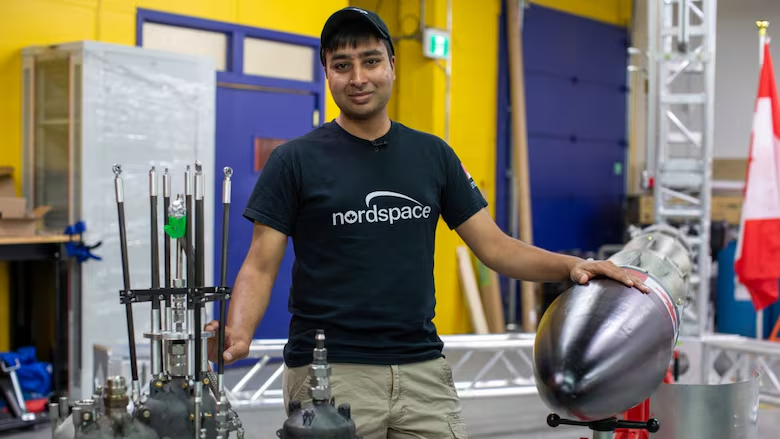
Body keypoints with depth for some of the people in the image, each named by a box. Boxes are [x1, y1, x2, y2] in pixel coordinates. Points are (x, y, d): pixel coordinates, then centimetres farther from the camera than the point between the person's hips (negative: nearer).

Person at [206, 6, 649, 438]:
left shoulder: (433, 155, 9)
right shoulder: (296, 161, -1)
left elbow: (495, 247, 8)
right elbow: (261, 268, -4)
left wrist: (571, 265, -8)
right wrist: (238, 335, -23)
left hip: (424, 371, 3)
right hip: (330, 374, -3)